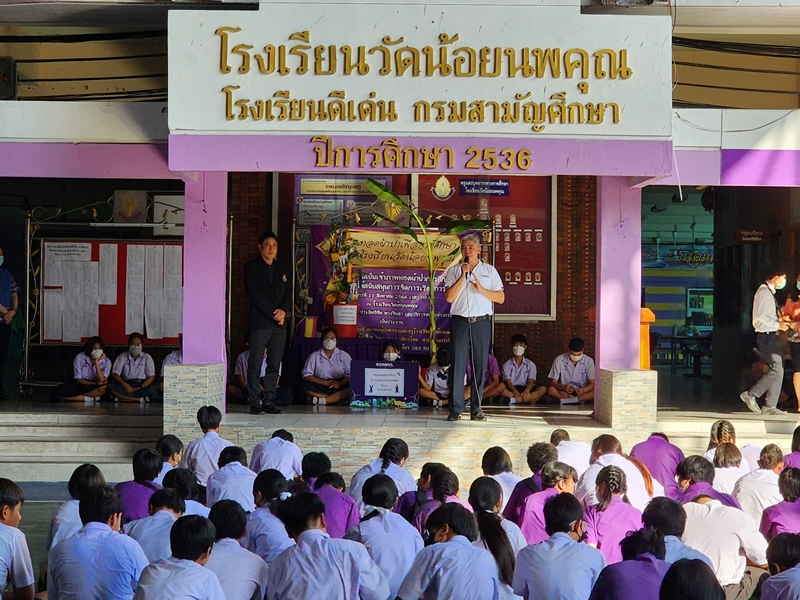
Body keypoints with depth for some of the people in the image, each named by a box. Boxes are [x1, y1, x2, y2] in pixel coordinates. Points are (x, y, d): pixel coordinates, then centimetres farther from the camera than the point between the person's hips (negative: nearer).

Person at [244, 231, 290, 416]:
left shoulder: (282, 270, 19)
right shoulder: (251, 267, 2)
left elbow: (288, 294, 14)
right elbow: (254, 294, -7)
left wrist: (283, 311, -6)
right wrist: (273, 314, -12)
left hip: (279, 324, 5)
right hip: (260, 322, -5)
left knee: (274, 365, 4)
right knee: (255, 364, -5)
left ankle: (269, 402, 8)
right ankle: (255, 403, -2)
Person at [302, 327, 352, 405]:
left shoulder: (344, 355, 13)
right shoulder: (314, 356, 10)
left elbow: (349, 375, 4)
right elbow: (307, 376, 0)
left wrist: (341, 383, -18)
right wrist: (325, 383, -13)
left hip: (339, 386, 1)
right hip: (321, 387, 0)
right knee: (307, 387, -31)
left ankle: (321, 400, -34)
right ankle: (339, 398, -27)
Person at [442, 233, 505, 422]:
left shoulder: (489, 270, 10)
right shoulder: (454, 271, 8)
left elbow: (501, 298, 5)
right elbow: (449, 297, -4)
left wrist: (481, 289, -8)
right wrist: (462, 276, -10)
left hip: (481, 322, 1)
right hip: (460, 322, -1)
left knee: (480, 365, 2)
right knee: (458, 365, -4)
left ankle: (476, 409, 8)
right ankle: (455, 409, -1)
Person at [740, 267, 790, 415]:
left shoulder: (770, 292, 19)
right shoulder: (764, 291, -12)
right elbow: (760, 317, -20)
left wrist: (780, 320, 9)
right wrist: (778, 325, -16)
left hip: (772, 336, 10)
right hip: (766, 336, -10)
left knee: (778, 371, 6)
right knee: (776, 370, -14)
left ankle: (770, 406, 7)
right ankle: (751, 395, -3)